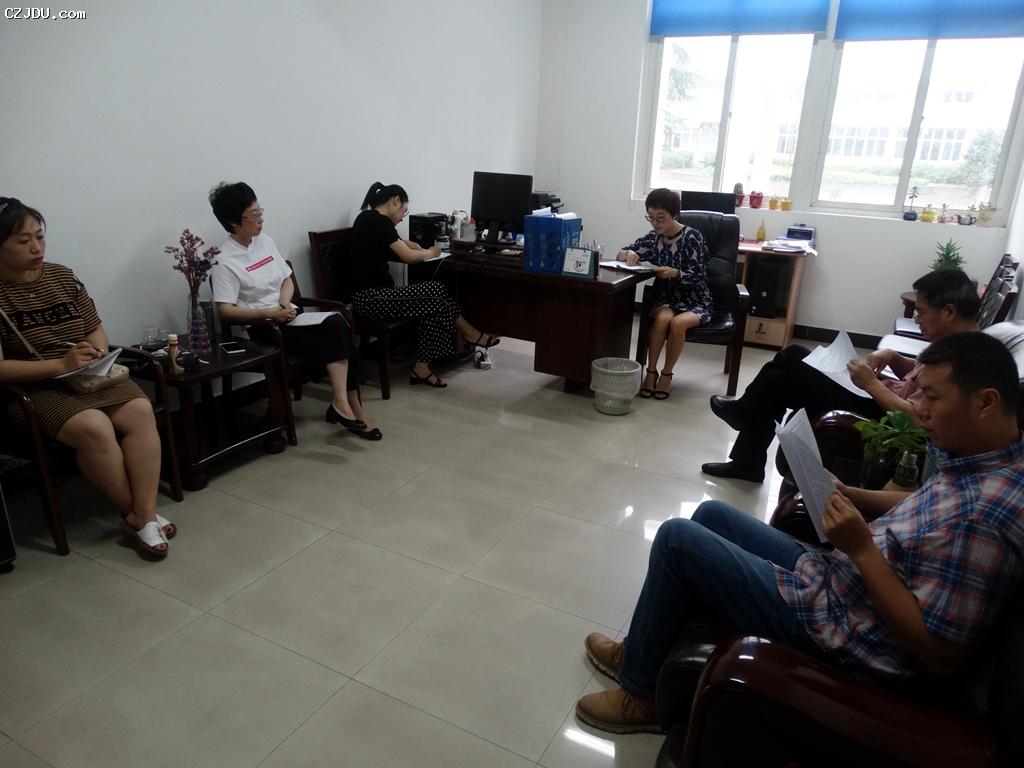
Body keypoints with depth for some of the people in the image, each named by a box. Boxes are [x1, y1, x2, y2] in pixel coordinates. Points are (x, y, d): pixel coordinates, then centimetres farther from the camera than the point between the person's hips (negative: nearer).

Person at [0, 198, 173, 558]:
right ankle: (134, 514, -13)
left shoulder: (62, 276, 8)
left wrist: (95, 352, -10)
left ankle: (145, 512, -22)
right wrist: (61, 365, -24)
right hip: (34, 388, -4)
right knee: (93, 427, -32)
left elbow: (97, 331, 13)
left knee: (140, 410, -24)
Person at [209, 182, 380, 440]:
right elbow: (225, 310, -14)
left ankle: (341, 405, -19)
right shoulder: (225, 261, -9)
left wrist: (284, 304, -6)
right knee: (338, 338, -24)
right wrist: (270, 313, -23)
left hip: (287, 317, 6)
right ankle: (352, 409, -17)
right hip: (262, 328, -6)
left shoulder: (264, 241, 11)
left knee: (338, 325, -23)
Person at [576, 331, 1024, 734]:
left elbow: (943, 654, -26)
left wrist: (862, 549, -27)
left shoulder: (982, 516, -30)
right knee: (712, 515, 18)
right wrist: (850, 496, 2)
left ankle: (641, 694, 10)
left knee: (677, 538, -9)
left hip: (836, 627, -10)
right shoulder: (982, 461, -2)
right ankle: (645, 651, 29)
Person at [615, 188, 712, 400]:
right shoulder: (653, 238, 2)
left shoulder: (693, 237, -12)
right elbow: (619, 255, 8)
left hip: (695, 301, -3)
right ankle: (651, 371, -19)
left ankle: (666, 374, -14)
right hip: (666, 299, 3)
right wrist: (629, 254, -17)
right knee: (662, 318, -32)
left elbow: (699, 277, -13)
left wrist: (675, 273, -33)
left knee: (678, 323, -34)